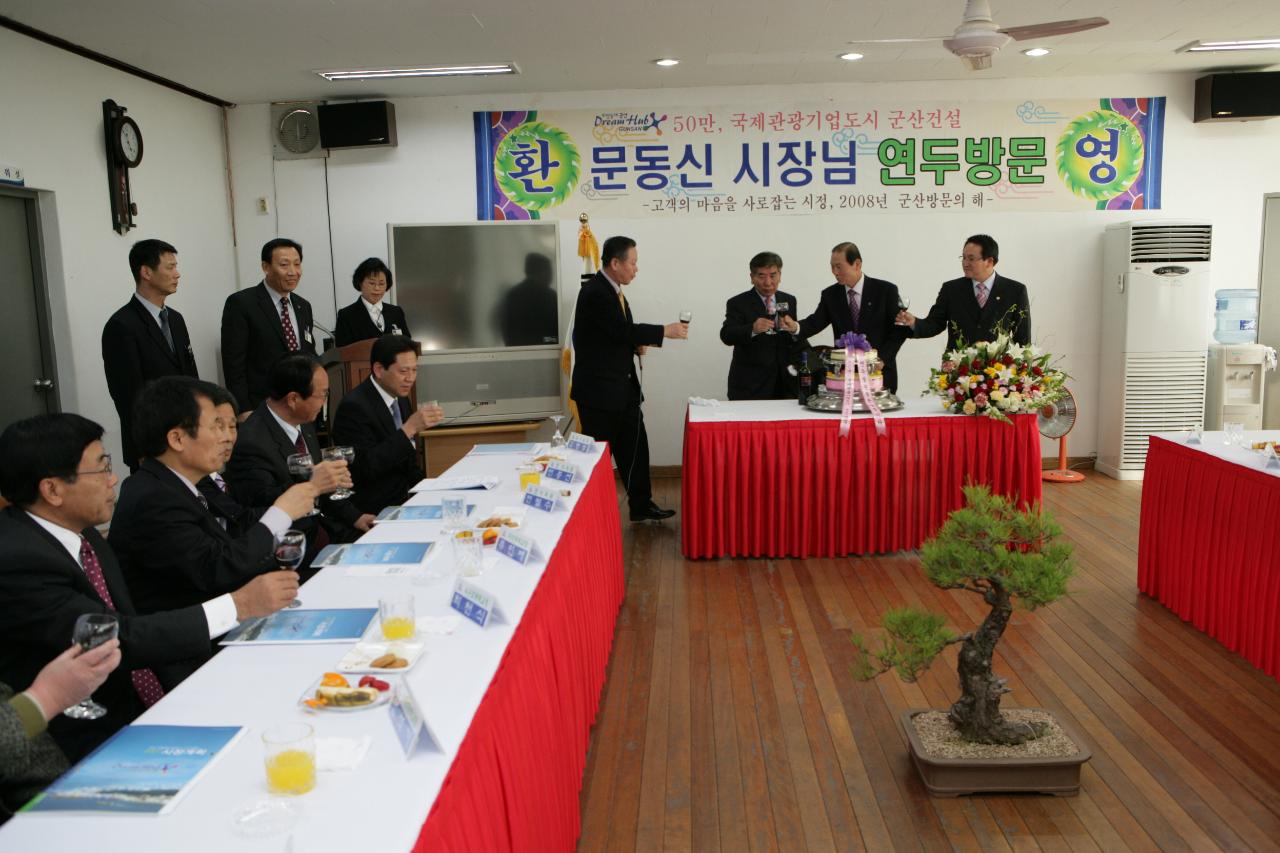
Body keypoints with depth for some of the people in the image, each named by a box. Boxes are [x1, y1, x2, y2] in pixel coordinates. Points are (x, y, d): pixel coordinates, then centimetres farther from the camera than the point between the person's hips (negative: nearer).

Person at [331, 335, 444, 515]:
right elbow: (365, 467, -24)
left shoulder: (401, 400, 10)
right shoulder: (354, 406, -15)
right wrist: (410, 428, -26)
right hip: (371, 512, -8)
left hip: (404, 499, 8)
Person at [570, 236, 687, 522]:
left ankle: (641, 505, 22)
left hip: (622, 387, 9)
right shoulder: (594, 293, -18)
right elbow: (623, 329, -24)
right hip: (599, 388, -9)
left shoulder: (613, 290, 12)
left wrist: (635, 344, 1)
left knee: (634, 447, 12)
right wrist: (666, 331, -17)